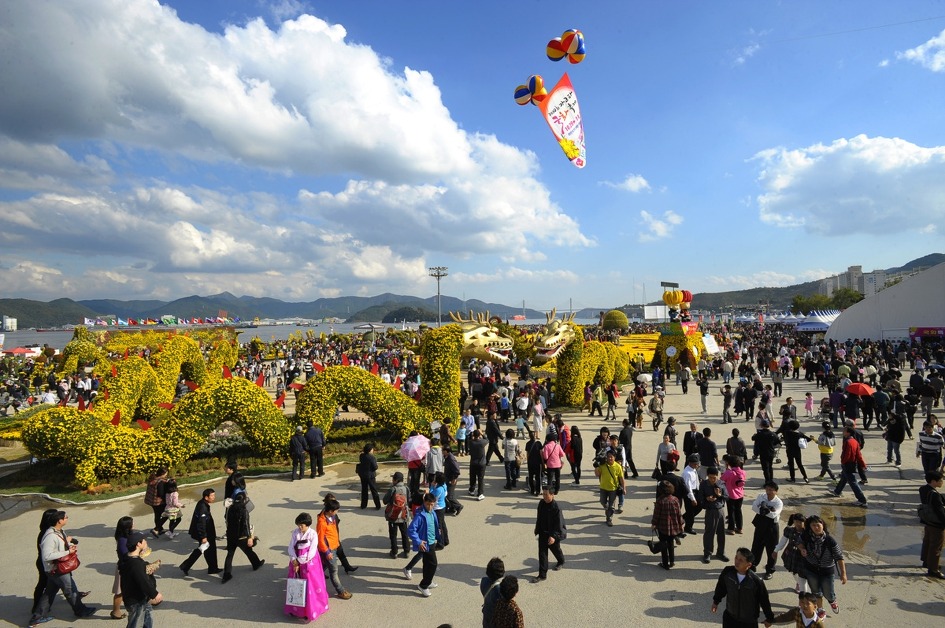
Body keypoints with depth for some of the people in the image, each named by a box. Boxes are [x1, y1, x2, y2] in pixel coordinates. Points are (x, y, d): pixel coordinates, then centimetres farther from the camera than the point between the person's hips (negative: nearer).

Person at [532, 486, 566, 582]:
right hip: (543, 532, 5)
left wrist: (554, 536, -30)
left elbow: (559, 524, -24)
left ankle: (561, 561, 52)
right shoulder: (541, 503, -8)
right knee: (542, 553, 2)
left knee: (555, 549, 21)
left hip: (554, 533, -4)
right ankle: (542, 574, 10)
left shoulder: (556, 507, -27)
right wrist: (537, 529, 14)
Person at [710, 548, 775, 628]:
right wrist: (716, 601, 16)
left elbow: (764, 600, -10)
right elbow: (721, 586, 2)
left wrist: (769, 618, 3)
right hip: (729, 617, 2)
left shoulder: (756, 581, -26)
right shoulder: (727, 572, -19)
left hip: (749, 622, -2)